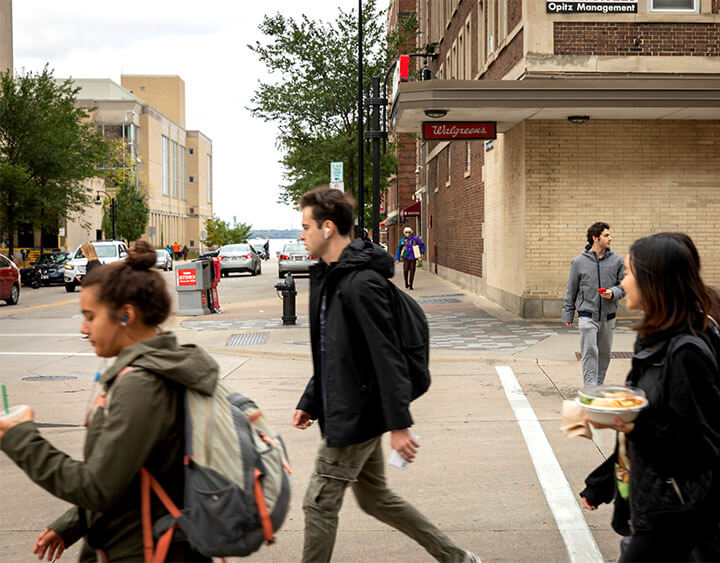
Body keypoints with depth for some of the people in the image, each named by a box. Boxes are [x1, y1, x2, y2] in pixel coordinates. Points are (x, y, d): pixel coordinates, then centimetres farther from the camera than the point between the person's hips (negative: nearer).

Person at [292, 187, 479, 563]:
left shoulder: (361, 283, -20)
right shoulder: (328, 277, 12)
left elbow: (387, 358, -24)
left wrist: (399, 424, -24)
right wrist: (310, 402, 19)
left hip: (356, 417, -10)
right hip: (344, 414, 10)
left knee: (319, 504, 0)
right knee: (375, 498, 18)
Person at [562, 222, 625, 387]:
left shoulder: (616, 260, 4)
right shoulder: (579, 261, 0)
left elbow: (624, 286, 8)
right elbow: (571, 291, 7)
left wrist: (613, 292, -13)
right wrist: (567, 315, 8)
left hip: (608, 316, 3)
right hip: (587, 316, -3)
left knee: (604, 354, 10)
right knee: (590, 353, -10)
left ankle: (599, 385, 24)